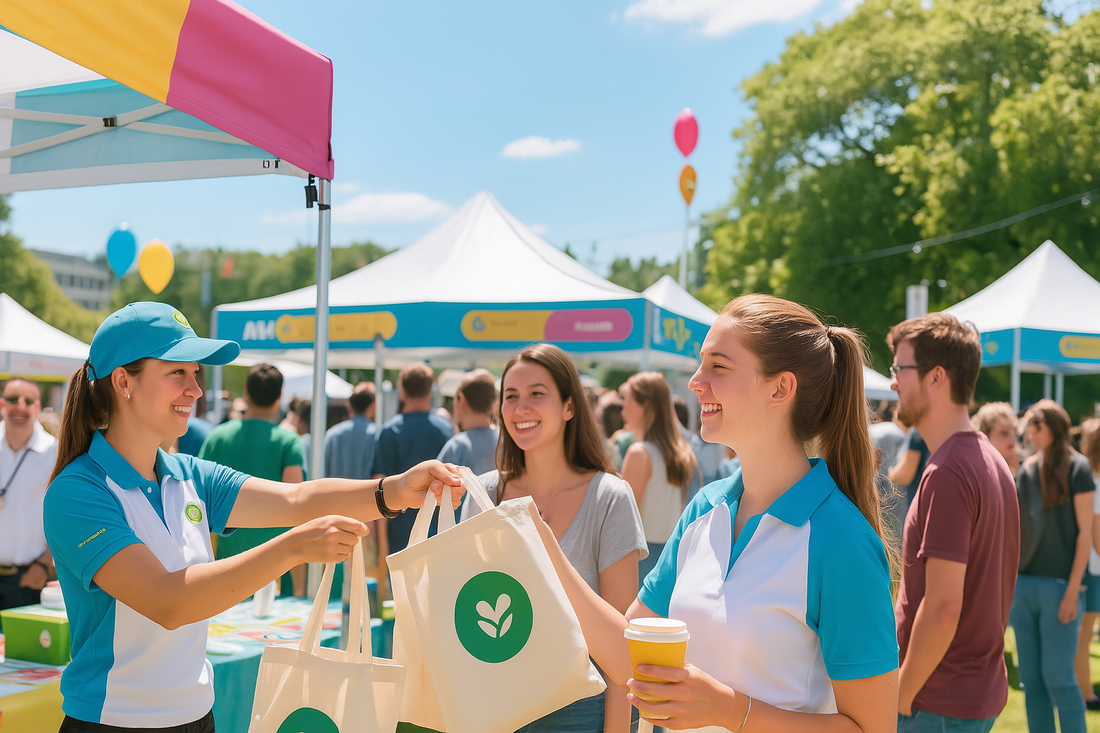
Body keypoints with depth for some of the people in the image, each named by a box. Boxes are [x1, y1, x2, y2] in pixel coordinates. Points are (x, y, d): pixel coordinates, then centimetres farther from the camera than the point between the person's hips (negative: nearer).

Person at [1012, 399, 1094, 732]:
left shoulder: (1076, 467, -4)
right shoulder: (1026, 470, 12)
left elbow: (1085, 532, -7)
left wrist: (1073, 590, -12)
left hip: (1059, 584, -5)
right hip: (1024, 584, 5)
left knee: (1058, 678, -5)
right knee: (1032, 680, 7)